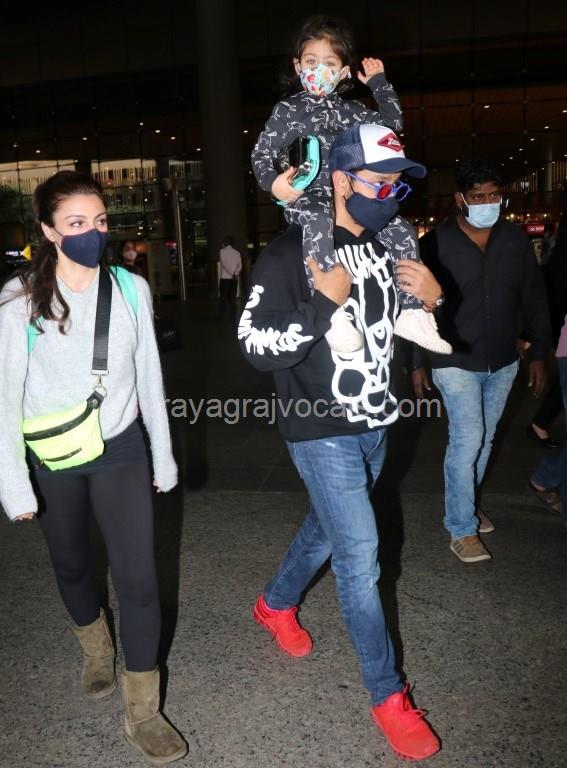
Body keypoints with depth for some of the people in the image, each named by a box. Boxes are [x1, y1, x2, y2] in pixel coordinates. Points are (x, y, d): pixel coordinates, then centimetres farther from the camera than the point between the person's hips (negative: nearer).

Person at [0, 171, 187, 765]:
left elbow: (148, 375, 3)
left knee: (138, 578, -3)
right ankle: (94, 645, 52)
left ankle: (141, 711, 17)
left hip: (119, 449, 1)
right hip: (51, 456, 0)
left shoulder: (131, 288, -5)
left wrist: (163, 454, 7)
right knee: (71, 564, 20)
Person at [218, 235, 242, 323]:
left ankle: (222, 316, 3)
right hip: (234, 279, 3)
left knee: (223, 297, 4)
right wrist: (235, 274, -15)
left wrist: (232, 274, -12)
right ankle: (232, 317, 6)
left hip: (224, 278, -3)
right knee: (232, 298, 7)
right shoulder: (237, 253, 8)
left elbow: (224, 263, -11)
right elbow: (240, 265, -5)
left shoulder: (222, 251, -1)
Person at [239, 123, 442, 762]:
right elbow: (255, 344, -17)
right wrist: (323, 302, -26)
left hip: (374, 427, 7)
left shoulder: (386, 246, 6)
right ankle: (387, 694, 16)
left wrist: (432, 297, -6)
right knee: (360, 555, -3)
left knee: (326, 528, 22)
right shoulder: (290, 253, -14)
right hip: (321, 433, -7)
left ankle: (276, 604, 50)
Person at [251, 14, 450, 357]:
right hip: (307, 198, -5)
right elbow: (262, 152, 3)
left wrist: (379, 82, 26)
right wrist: (272, 181, -17)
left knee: (402, 230, -10)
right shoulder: (287, 110, 9)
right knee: (320, 223, -42)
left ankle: (411, 312, -7)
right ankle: (333, 312, -46)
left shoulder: (350, 111, 22)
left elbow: (392, 121, 28)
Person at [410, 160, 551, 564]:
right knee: (467, 441, -8)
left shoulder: (516, 239, 0)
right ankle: (462, 529, 6)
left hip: (502, 363, 5)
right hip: (456, 362, -4)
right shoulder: (435, 244, -12)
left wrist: (539, 355, 4)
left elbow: (534, 300, 6)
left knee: (484, 440, 16)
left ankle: (469, 503, 37)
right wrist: (417, 363, -6)